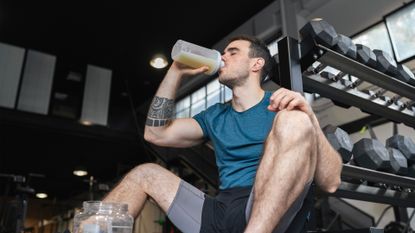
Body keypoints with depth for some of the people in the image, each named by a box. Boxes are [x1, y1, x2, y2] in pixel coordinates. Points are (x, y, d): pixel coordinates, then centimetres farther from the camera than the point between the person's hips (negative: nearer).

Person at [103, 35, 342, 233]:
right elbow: (156, 133, 15)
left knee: (294, 121, -25)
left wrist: (310, 117, -21)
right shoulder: (215, 115, 21)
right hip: (219, 213, 5)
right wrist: (176, 72, 14)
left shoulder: (285, 105, 5)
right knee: (145, 174, 9)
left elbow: (330, 182, -5)